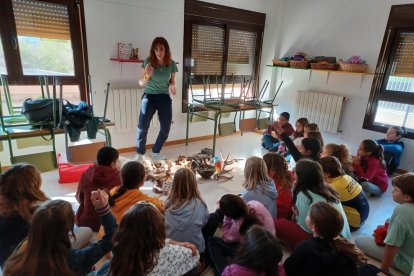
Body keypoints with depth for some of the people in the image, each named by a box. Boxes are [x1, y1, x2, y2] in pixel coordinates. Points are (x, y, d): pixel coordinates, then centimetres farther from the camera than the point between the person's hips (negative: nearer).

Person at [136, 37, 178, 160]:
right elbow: (141, 83, -5)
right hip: (149, 97, -2)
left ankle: (156, 152, 26)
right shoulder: (148, 61, -10)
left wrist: (172, 86, -15)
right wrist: (147, 76, -27)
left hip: (165, 98, 2)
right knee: (142, 127, -9)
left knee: (166, 129, 3)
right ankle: (139, 153, 13)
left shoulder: (172, 64, -5)